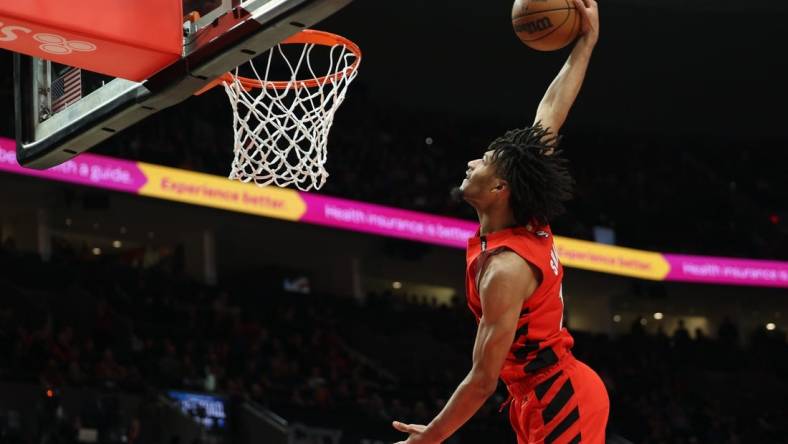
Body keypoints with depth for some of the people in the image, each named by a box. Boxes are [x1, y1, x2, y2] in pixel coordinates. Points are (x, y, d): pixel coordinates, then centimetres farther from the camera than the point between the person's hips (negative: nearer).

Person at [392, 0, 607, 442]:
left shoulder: (505, 268, -24)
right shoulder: (530, 221, 0)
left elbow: (483, 379, -22)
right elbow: (550, 115, 7)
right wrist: (586, 42, 12)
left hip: (556, 404, -10)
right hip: (563, 393, 10)